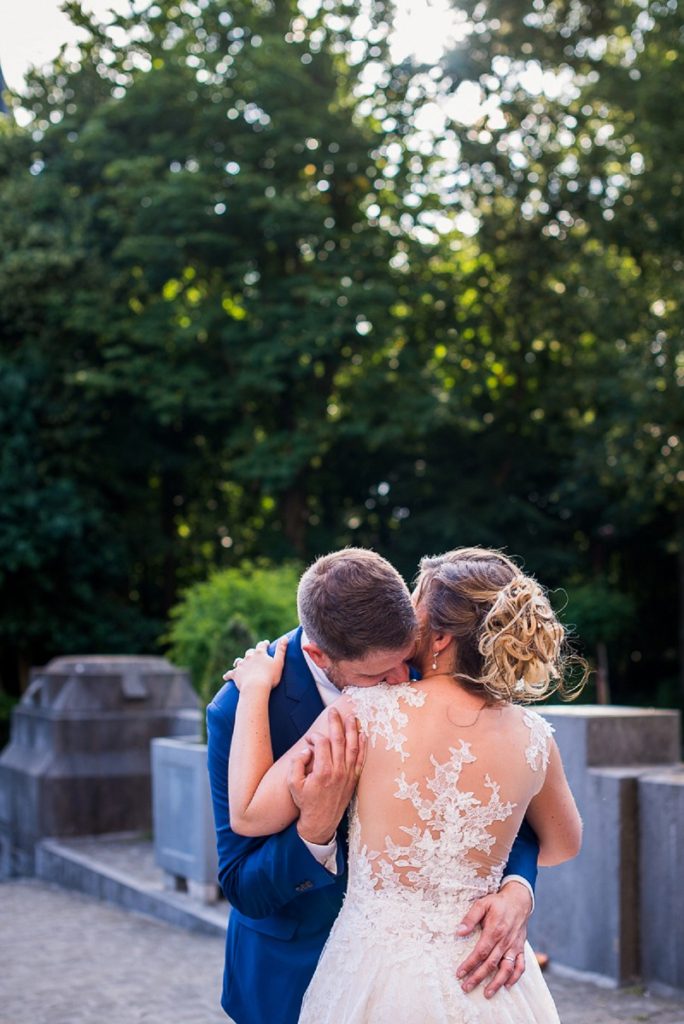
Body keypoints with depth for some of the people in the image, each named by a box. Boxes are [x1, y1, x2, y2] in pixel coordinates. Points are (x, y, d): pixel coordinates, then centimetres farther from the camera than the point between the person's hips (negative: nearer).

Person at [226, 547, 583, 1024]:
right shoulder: (532, 737, -7)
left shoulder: (365, 711, -18)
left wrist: (255, 688, -2)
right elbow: (564, 845, 12)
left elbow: (250, 815, -11)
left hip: (378, 977, -2)